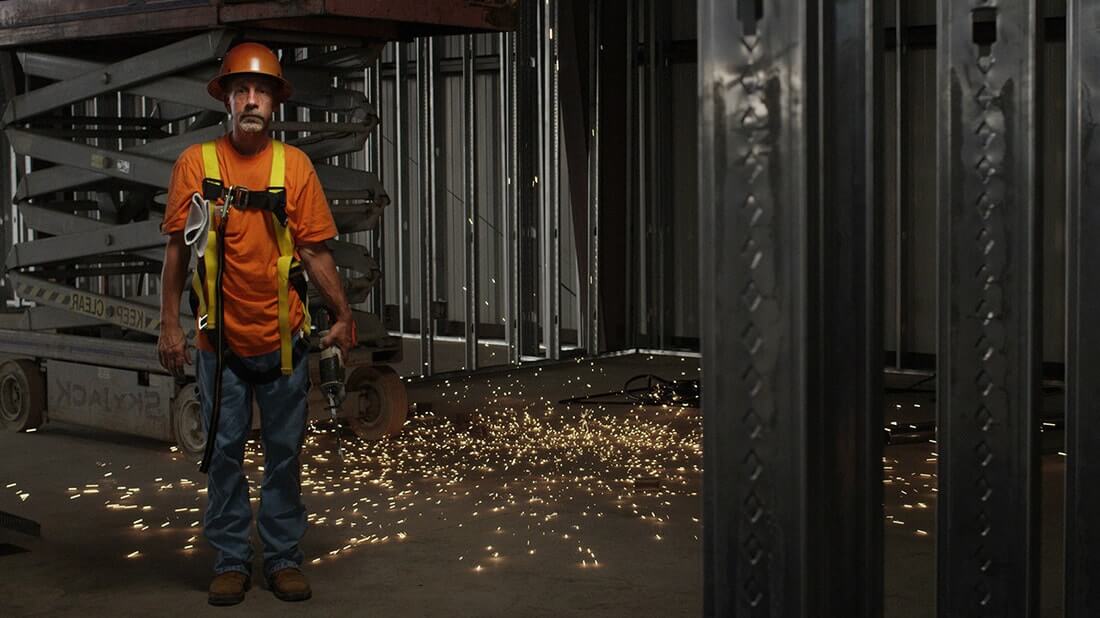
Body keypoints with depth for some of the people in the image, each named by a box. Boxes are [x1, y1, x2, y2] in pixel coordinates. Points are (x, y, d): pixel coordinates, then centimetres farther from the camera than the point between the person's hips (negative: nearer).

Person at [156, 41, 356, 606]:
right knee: (224, 451, 6)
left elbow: (314, 251, 1)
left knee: (284, 452, 7)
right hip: (219, 341, 0)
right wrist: (170, 325, -1)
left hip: (282, 340, 0)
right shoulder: (195, 163, 0)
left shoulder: (294, 164, 0)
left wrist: (343, 314, -6)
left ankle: (283, 558, 19)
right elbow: (177, 249, 2)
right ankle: (230, 561, 17)